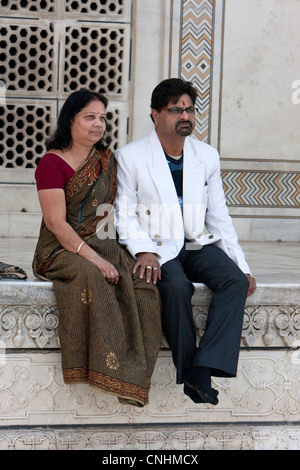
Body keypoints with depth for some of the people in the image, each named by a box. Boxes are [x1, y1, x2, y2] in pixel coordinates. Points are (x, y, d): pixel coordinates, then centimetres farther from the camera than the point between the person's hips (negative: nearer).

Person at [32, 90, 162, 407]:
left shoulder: (107, 159, 16)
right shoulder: (52, 163, -4)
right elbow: (56, 223, -13)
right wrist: (93, 258, -22)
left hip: (104, 247, 5)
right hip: (62, 251, -5)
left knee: (142, 281, -25)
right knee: (90, 277, -39)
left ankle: (132, 375, -29)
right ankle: (109, 367, -35)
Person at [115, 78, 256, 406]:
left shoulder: (207, 156, 12)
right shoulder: (129, 157, 0)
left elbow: (219, 217, 13)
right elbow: (125, 213, -3)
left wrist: (242, 266, 4)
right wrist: (143, 250, -23)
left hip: (198, 245, 4)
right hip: (156, 247, -4)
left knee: (236, 280, -24)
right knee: (177, 286, -35)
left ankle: (202, 368, -31)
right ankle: (187, 369, -20)